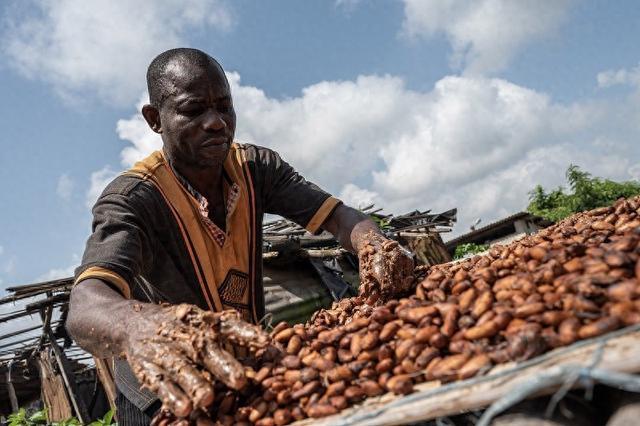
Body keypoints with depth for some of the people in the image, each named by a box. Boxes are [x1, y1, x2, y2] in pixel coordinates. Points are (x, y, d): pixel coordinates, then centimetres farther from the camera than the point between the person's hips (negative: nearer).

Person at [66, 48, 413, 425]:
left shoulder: (256, 167, -9)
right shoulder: (131, 199, -26)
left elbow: (338, 216, -16)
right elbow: (84, 310, -41)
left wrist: (376, 248, -39)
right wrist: (141, 327, -64)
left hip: (248, 373, 2)